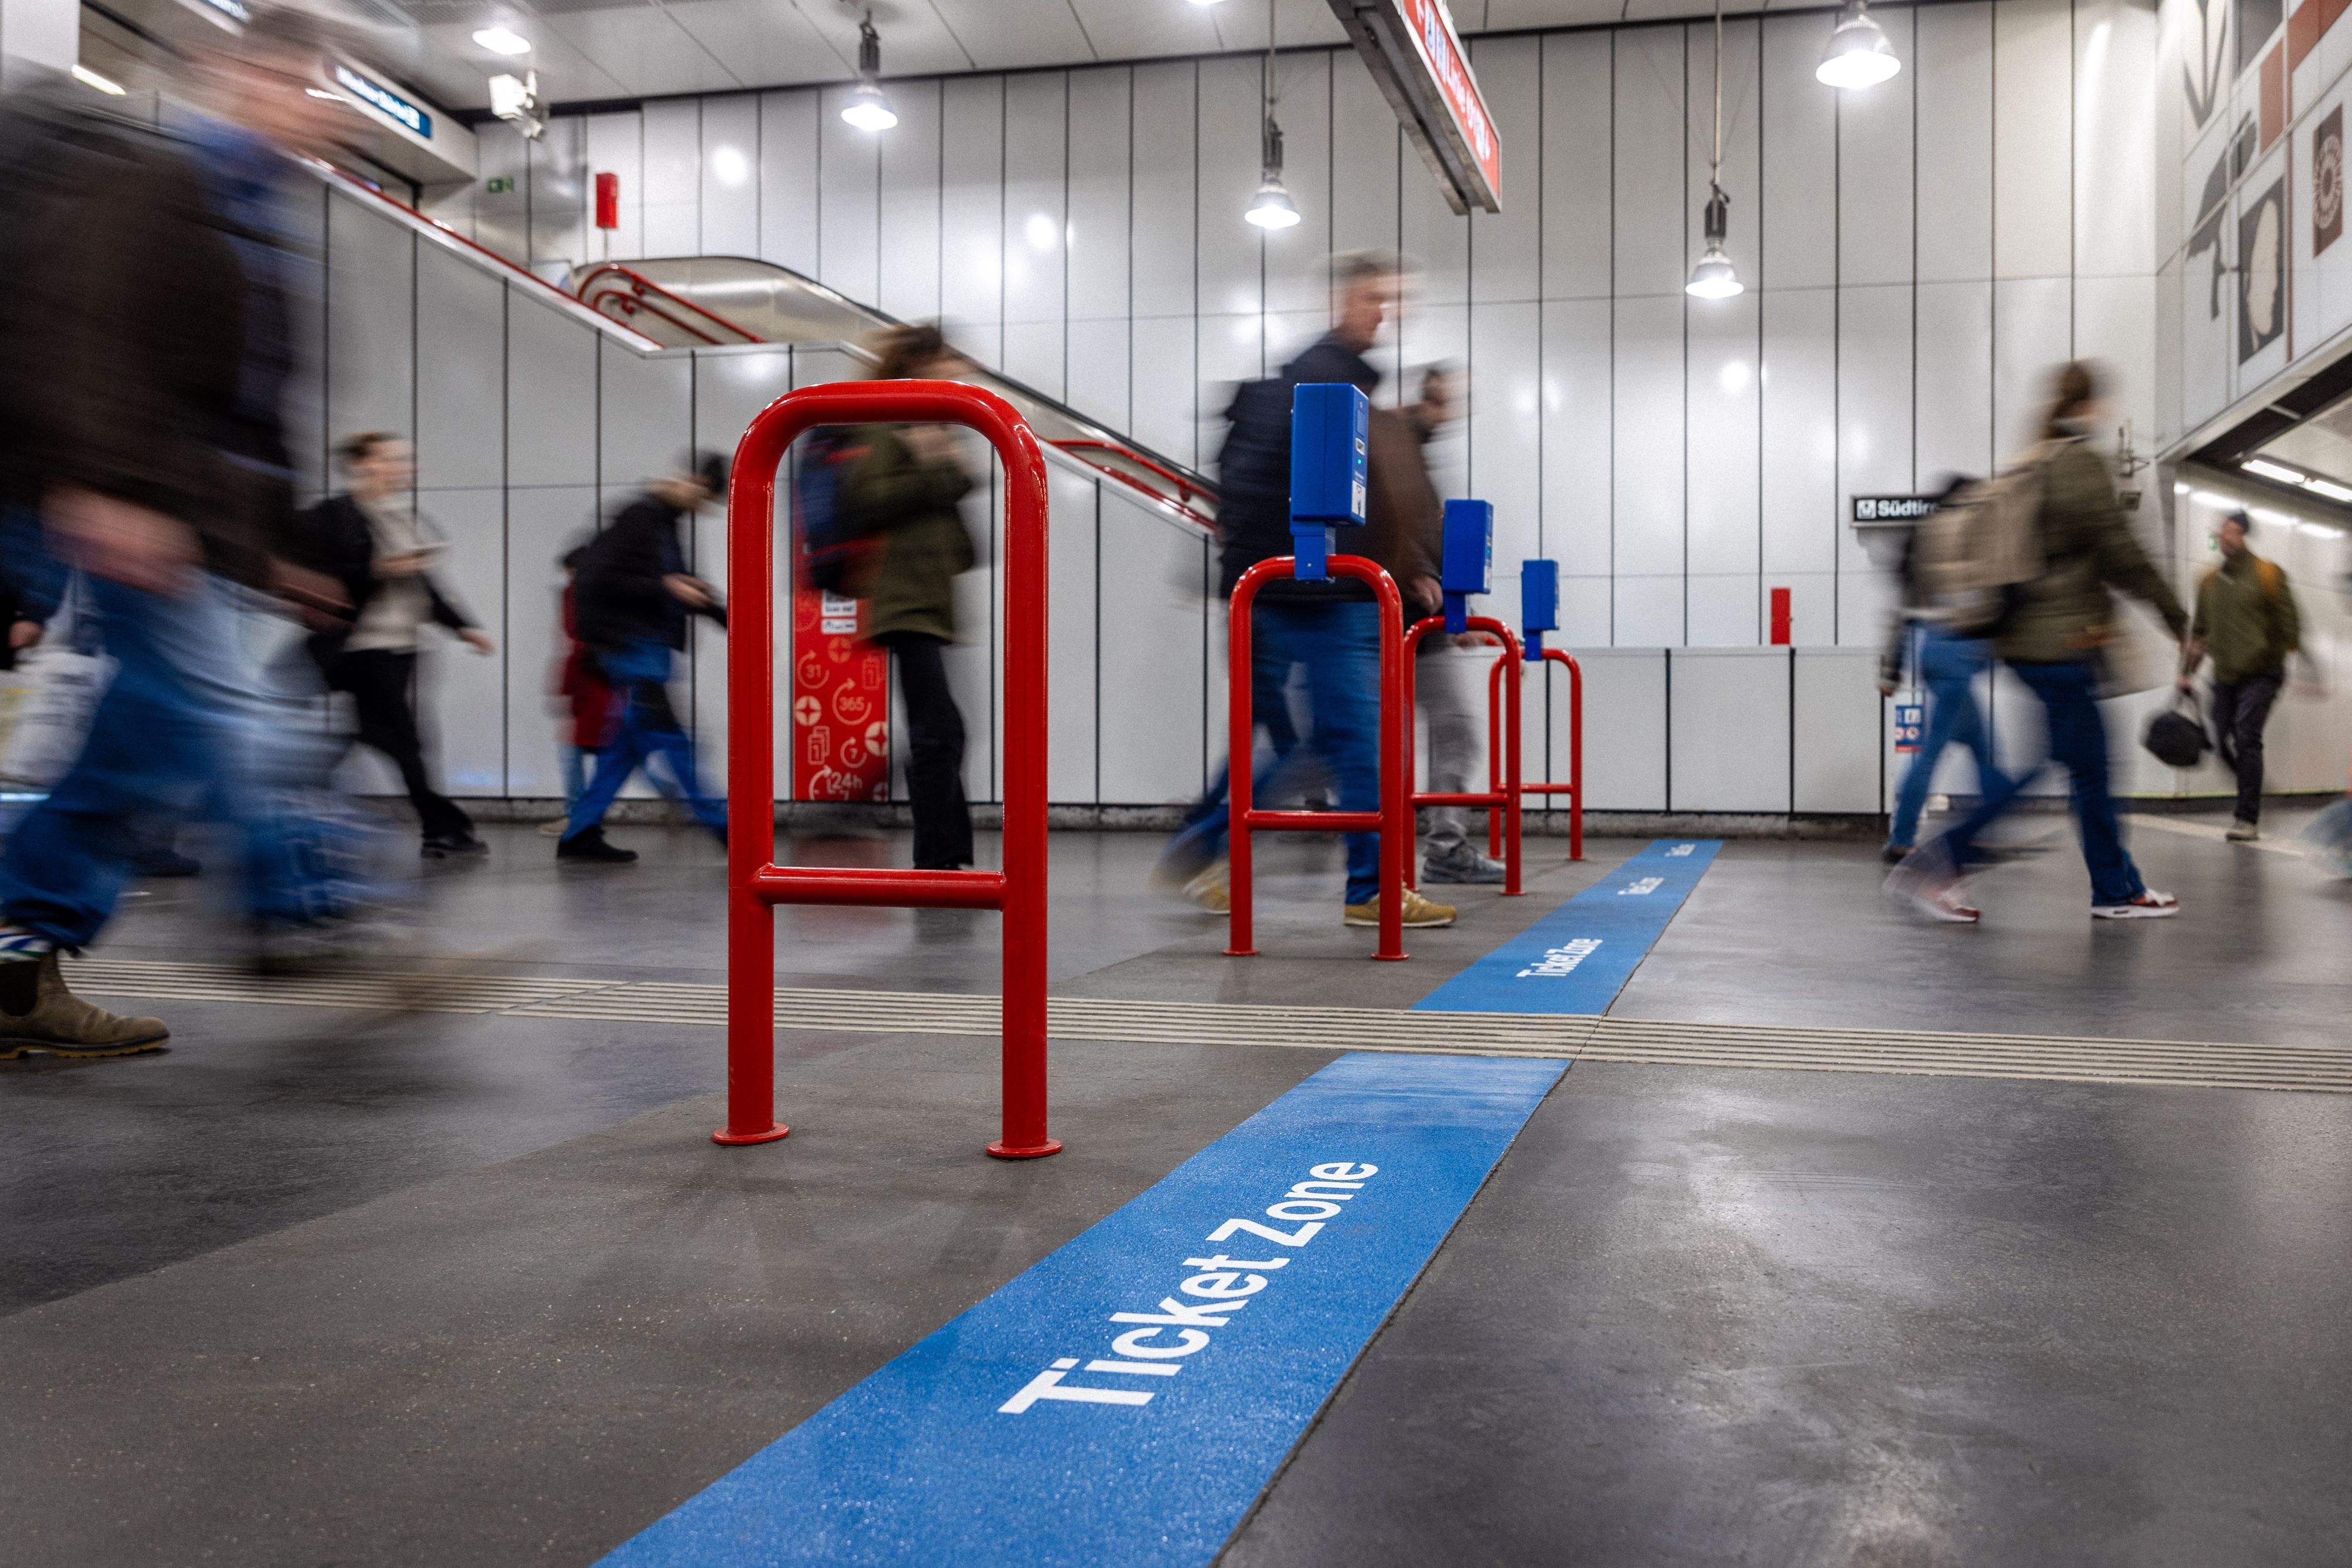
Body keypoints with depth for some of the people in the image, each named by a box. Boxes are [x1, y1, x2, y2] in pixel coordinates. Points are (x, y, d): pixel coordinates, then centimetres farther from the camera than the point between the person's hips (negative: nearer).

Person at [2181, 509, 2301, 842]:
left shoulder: (2267, 574, -4)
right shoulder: (2209, 582, 11)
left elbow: (2289, 624, -5)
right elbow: (2200, 631, 18)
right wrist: (2188, 671, 13)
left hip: (2261, 673, -5)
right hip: (2225, 677, 5)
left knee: (2246, 737, -17)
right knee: (2224, 746, 2)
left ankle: (2248, 819, -16)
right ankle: (2253, 795, 28)